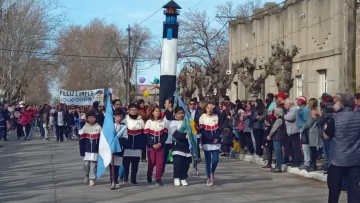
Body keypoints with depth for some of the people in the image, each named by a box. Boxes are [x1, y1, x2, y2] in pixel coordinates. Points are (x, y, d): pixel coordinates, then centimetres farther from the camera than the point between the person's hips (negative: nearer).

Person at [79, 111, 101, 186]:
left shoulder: (98, 127, -1)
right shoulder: (85, 127, 1)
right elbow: (81, 141, 1)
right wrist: (82, 151, -3)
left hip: (95, 150, -1)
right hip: (87, 150, 1)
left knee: (93, 164, -1)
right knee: (86, 164, 1)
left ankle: (92, 179, 4)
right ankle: (87, 176, 24)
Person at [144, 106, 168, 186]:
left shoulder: (163, 122, 10)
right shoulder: (149, 122, 1)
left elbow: (165, 134, 4)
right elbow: (146, 135, -6)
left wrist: (160, 143, -11)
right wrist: (153, 145, -14)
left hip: (160, 146, 2)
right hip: (151, 146, -2)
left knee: (160, 162, -5)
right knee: (152, 162, 3)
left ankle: (158, 179, -1)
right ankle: (149, 176, 27)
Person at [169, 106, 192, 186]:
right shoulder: (173, 122, 0)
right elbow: (175, 133, -15)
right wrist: (185, 136, -28)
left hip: (187, 145, 4)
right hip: (178, 145, -4)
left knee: (186, 163, 3)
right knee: (178, 163, -10)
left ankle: (184, 179, 12)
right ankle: (176, 178, 1)